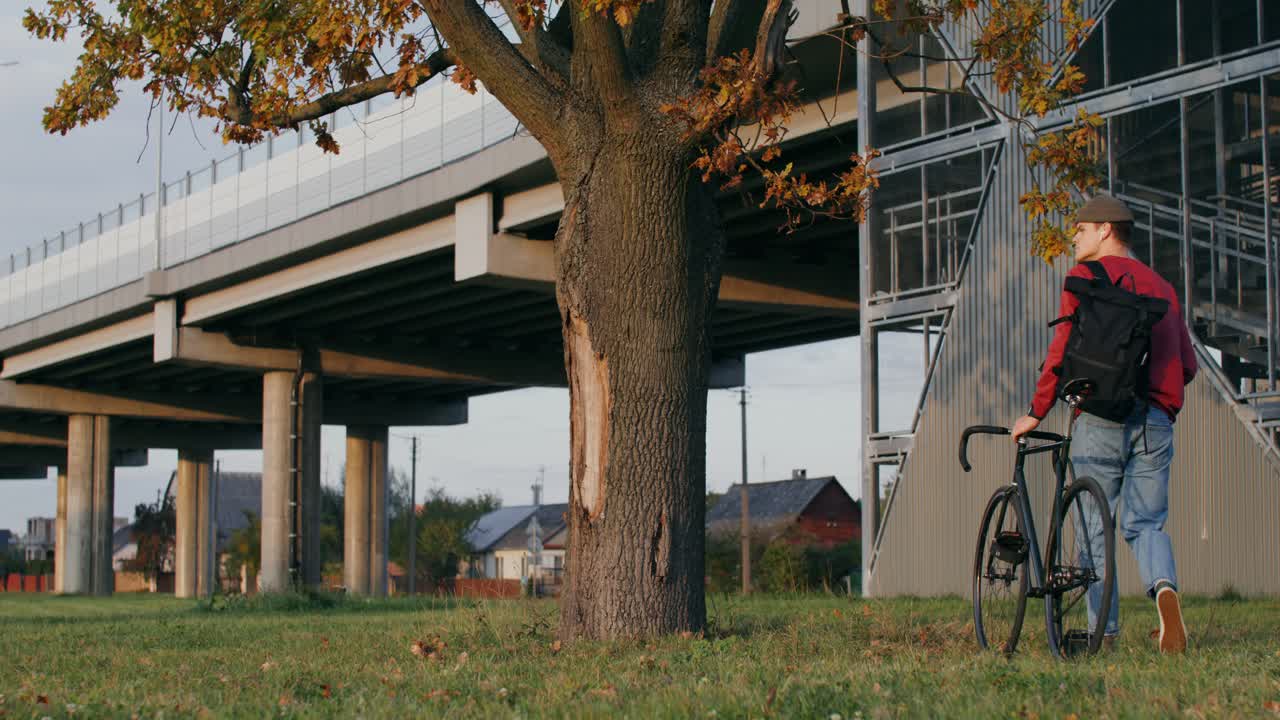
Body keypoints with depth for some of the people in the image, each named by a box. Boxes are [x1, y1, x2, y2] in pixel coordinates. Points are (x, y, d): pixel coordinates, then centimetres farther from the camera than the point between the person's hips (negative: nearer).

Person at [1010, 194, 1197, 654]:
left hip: (1101, 416, -4)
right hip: (1156, 421, 5)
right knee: (1146, 523, 9)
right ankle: (1164, 587, -21)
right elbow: (1187, 364, 15)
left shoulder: (1087, 276, 1)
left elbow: (1063, 348, -8)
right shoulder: (1161, 287, 18)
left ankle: (1104, 632, -1)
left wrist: (1036, 412, -3)